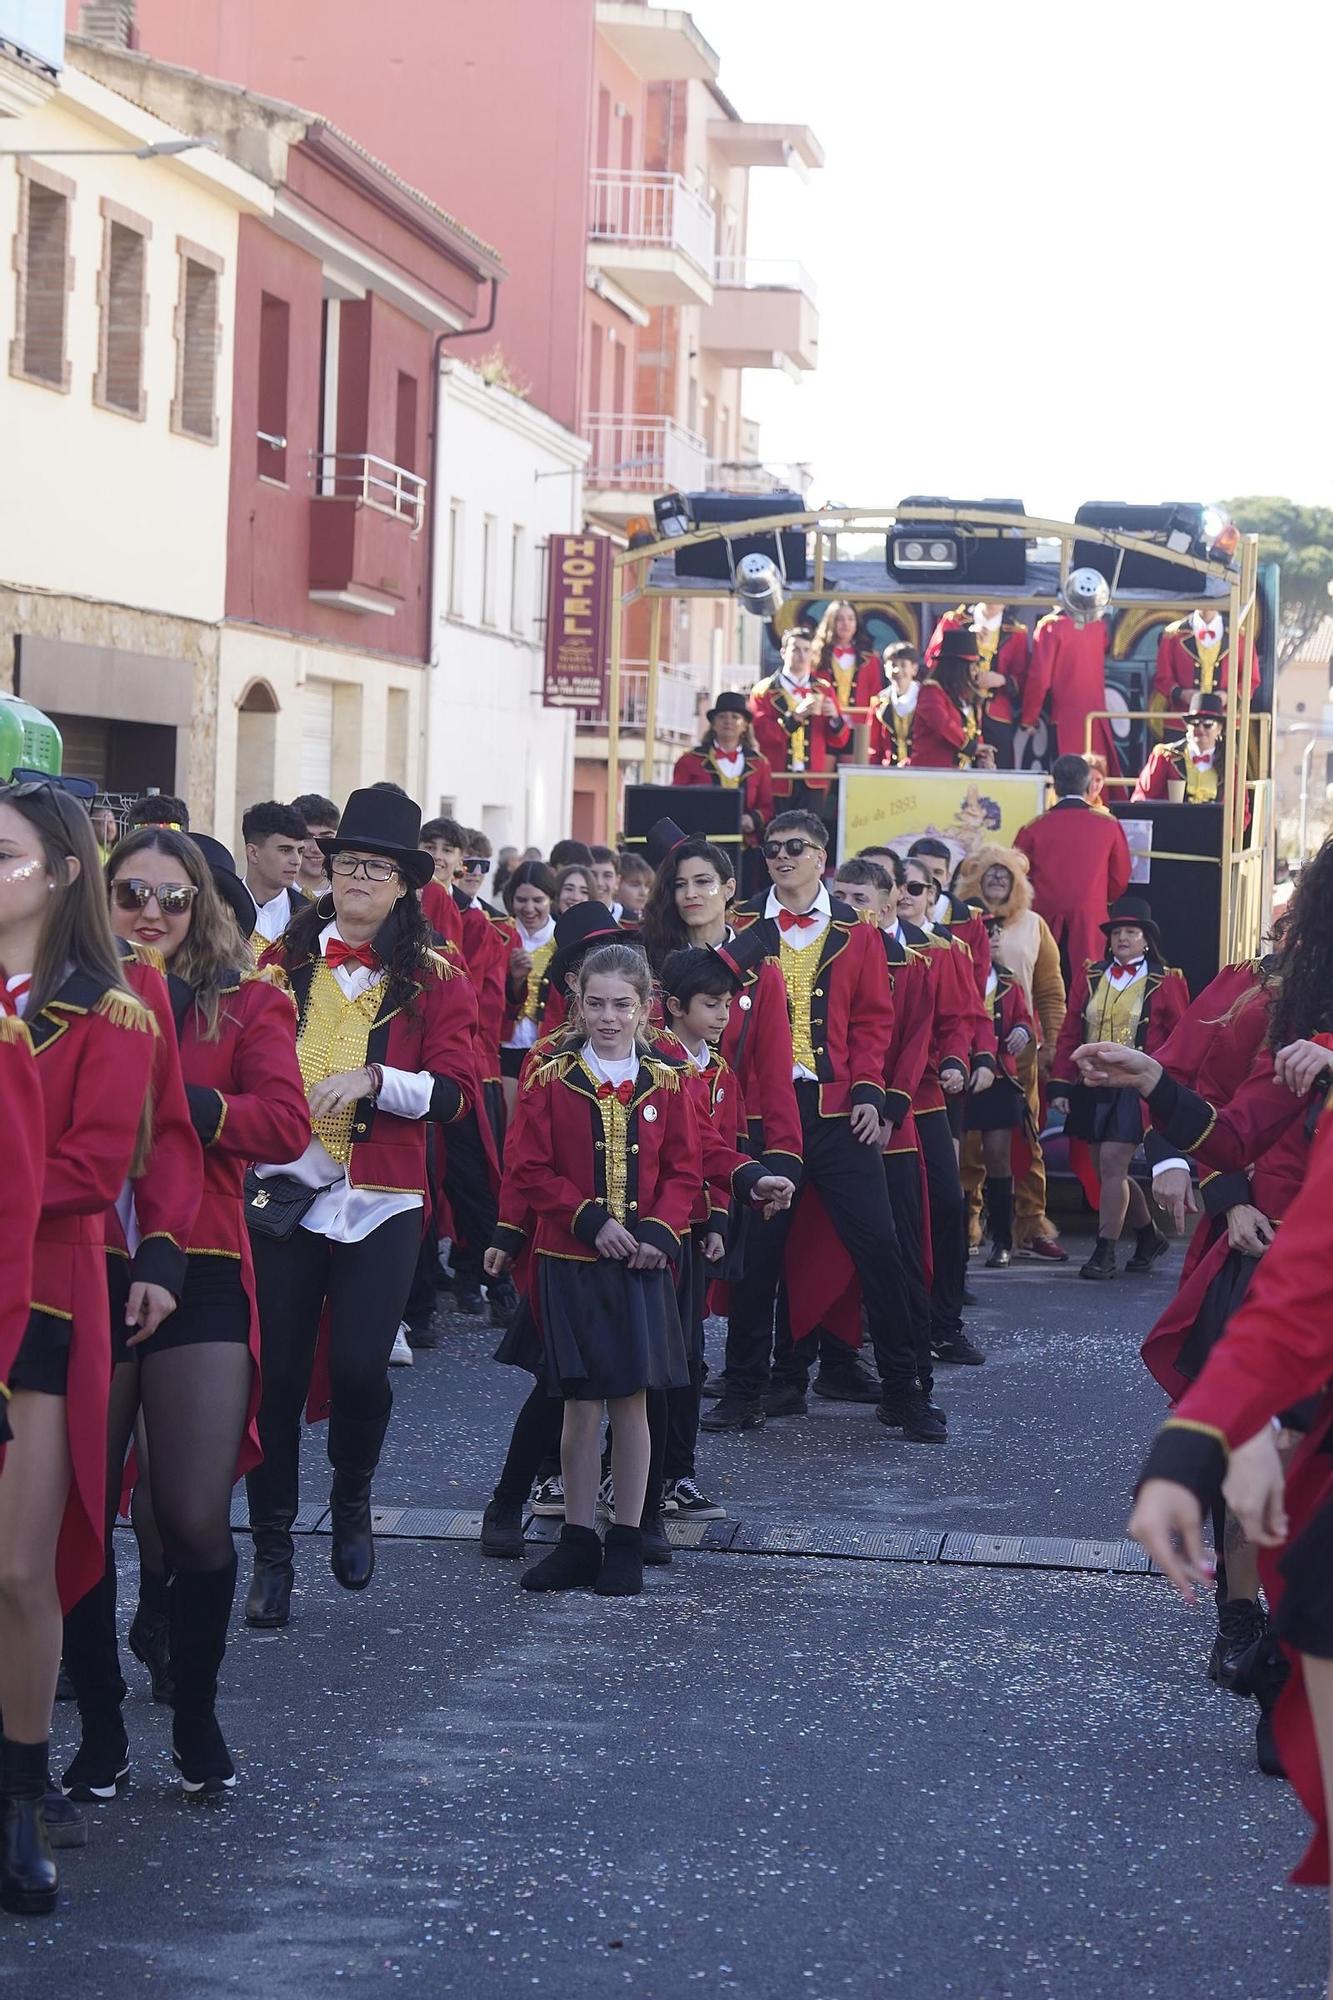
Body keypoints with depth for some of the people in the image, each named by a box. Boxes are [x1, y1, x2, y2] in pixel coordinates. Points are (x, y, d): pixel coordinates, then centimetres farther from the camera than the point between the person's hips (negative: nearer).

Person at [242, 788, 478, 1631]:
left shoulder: (436, 980, 4)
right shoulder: (284, 962, 8)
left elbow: (455, 1093, -4)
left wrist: (373, 1078, -19)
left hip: (381, 1203, -1)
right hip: (283, 1189, 1)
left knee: (360, 1369, -7)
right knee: (276, 1372, 0)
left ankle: (353, 1500, 23)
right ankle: (274, 1551, 13)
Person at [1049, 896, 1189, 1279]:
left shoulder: (1166, 982, -2)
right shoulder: (1089, 976, 9)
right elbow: (1069, 1034, 8)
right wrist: (1060, 1085, 2)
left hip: (1136, 1088, -5)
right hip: (1092, 1087, 5)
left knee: (1112, 1163, -13)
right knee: (1109, 1169, 10)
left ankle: (1105, 1252, -7)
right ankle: (1149, 1236, 30)